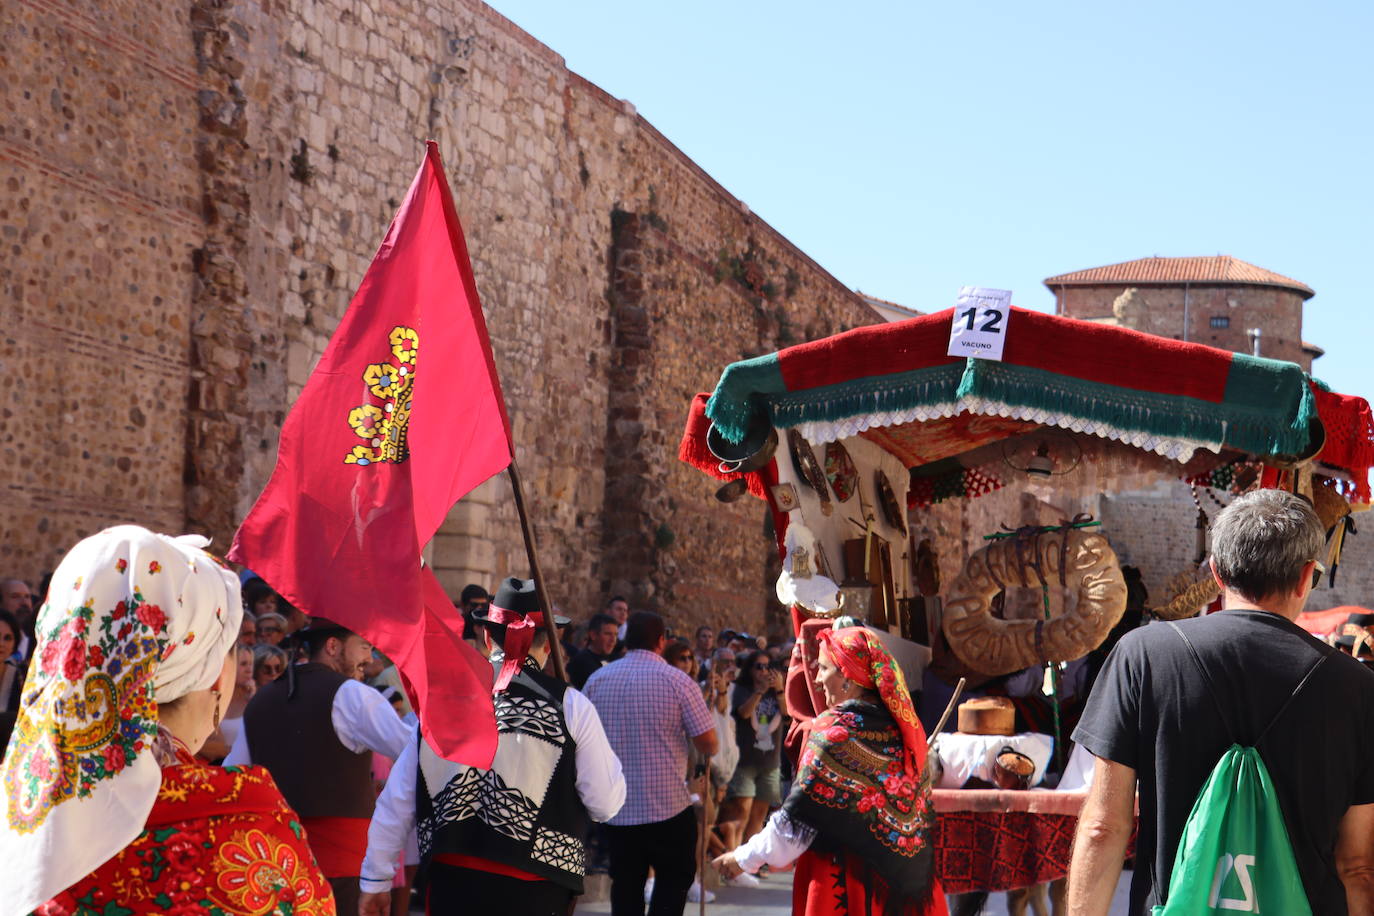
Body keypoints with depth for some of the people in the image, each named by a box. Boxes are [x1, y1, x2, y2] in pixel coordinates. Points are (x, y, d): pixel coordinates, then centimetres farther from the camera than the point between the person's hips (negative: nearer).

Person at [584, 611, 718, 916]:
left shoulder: (596, 681, 2)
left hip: (615, 807, 3)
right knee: (675, 878, 11)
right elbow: (708, 744, -9)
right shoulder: (678, 681, -9)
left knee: (625, 884, 11)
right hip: (669, 806, -3)